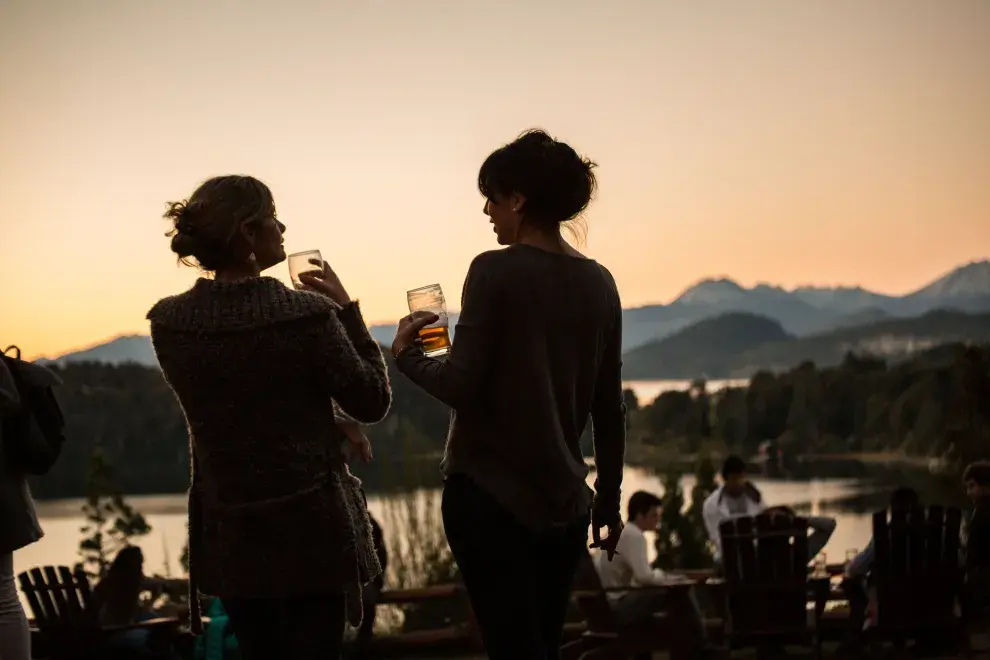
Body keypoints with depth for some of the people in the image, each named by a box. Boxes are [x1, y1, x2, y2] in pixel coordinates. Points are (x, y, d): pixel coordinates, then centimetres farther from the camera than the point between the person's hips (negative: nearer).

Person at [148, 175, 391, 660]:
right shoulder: (307, 314, -18)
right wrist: (346, 310, -1)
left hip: (228, 533, 4)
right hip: (309, 530, -4)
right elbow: (372, 403, -6)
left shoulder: (168, 323, -5)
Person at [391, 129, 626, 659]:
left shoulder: (496, 272, -12)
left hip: (491, 497, -6)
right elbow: (609, 407, 10)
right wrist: (609, 497, 19)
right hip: (563, 502, 6)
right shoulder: (597, 283, 6)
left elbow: (461, 386, -16)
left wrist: (406, 355, 2)